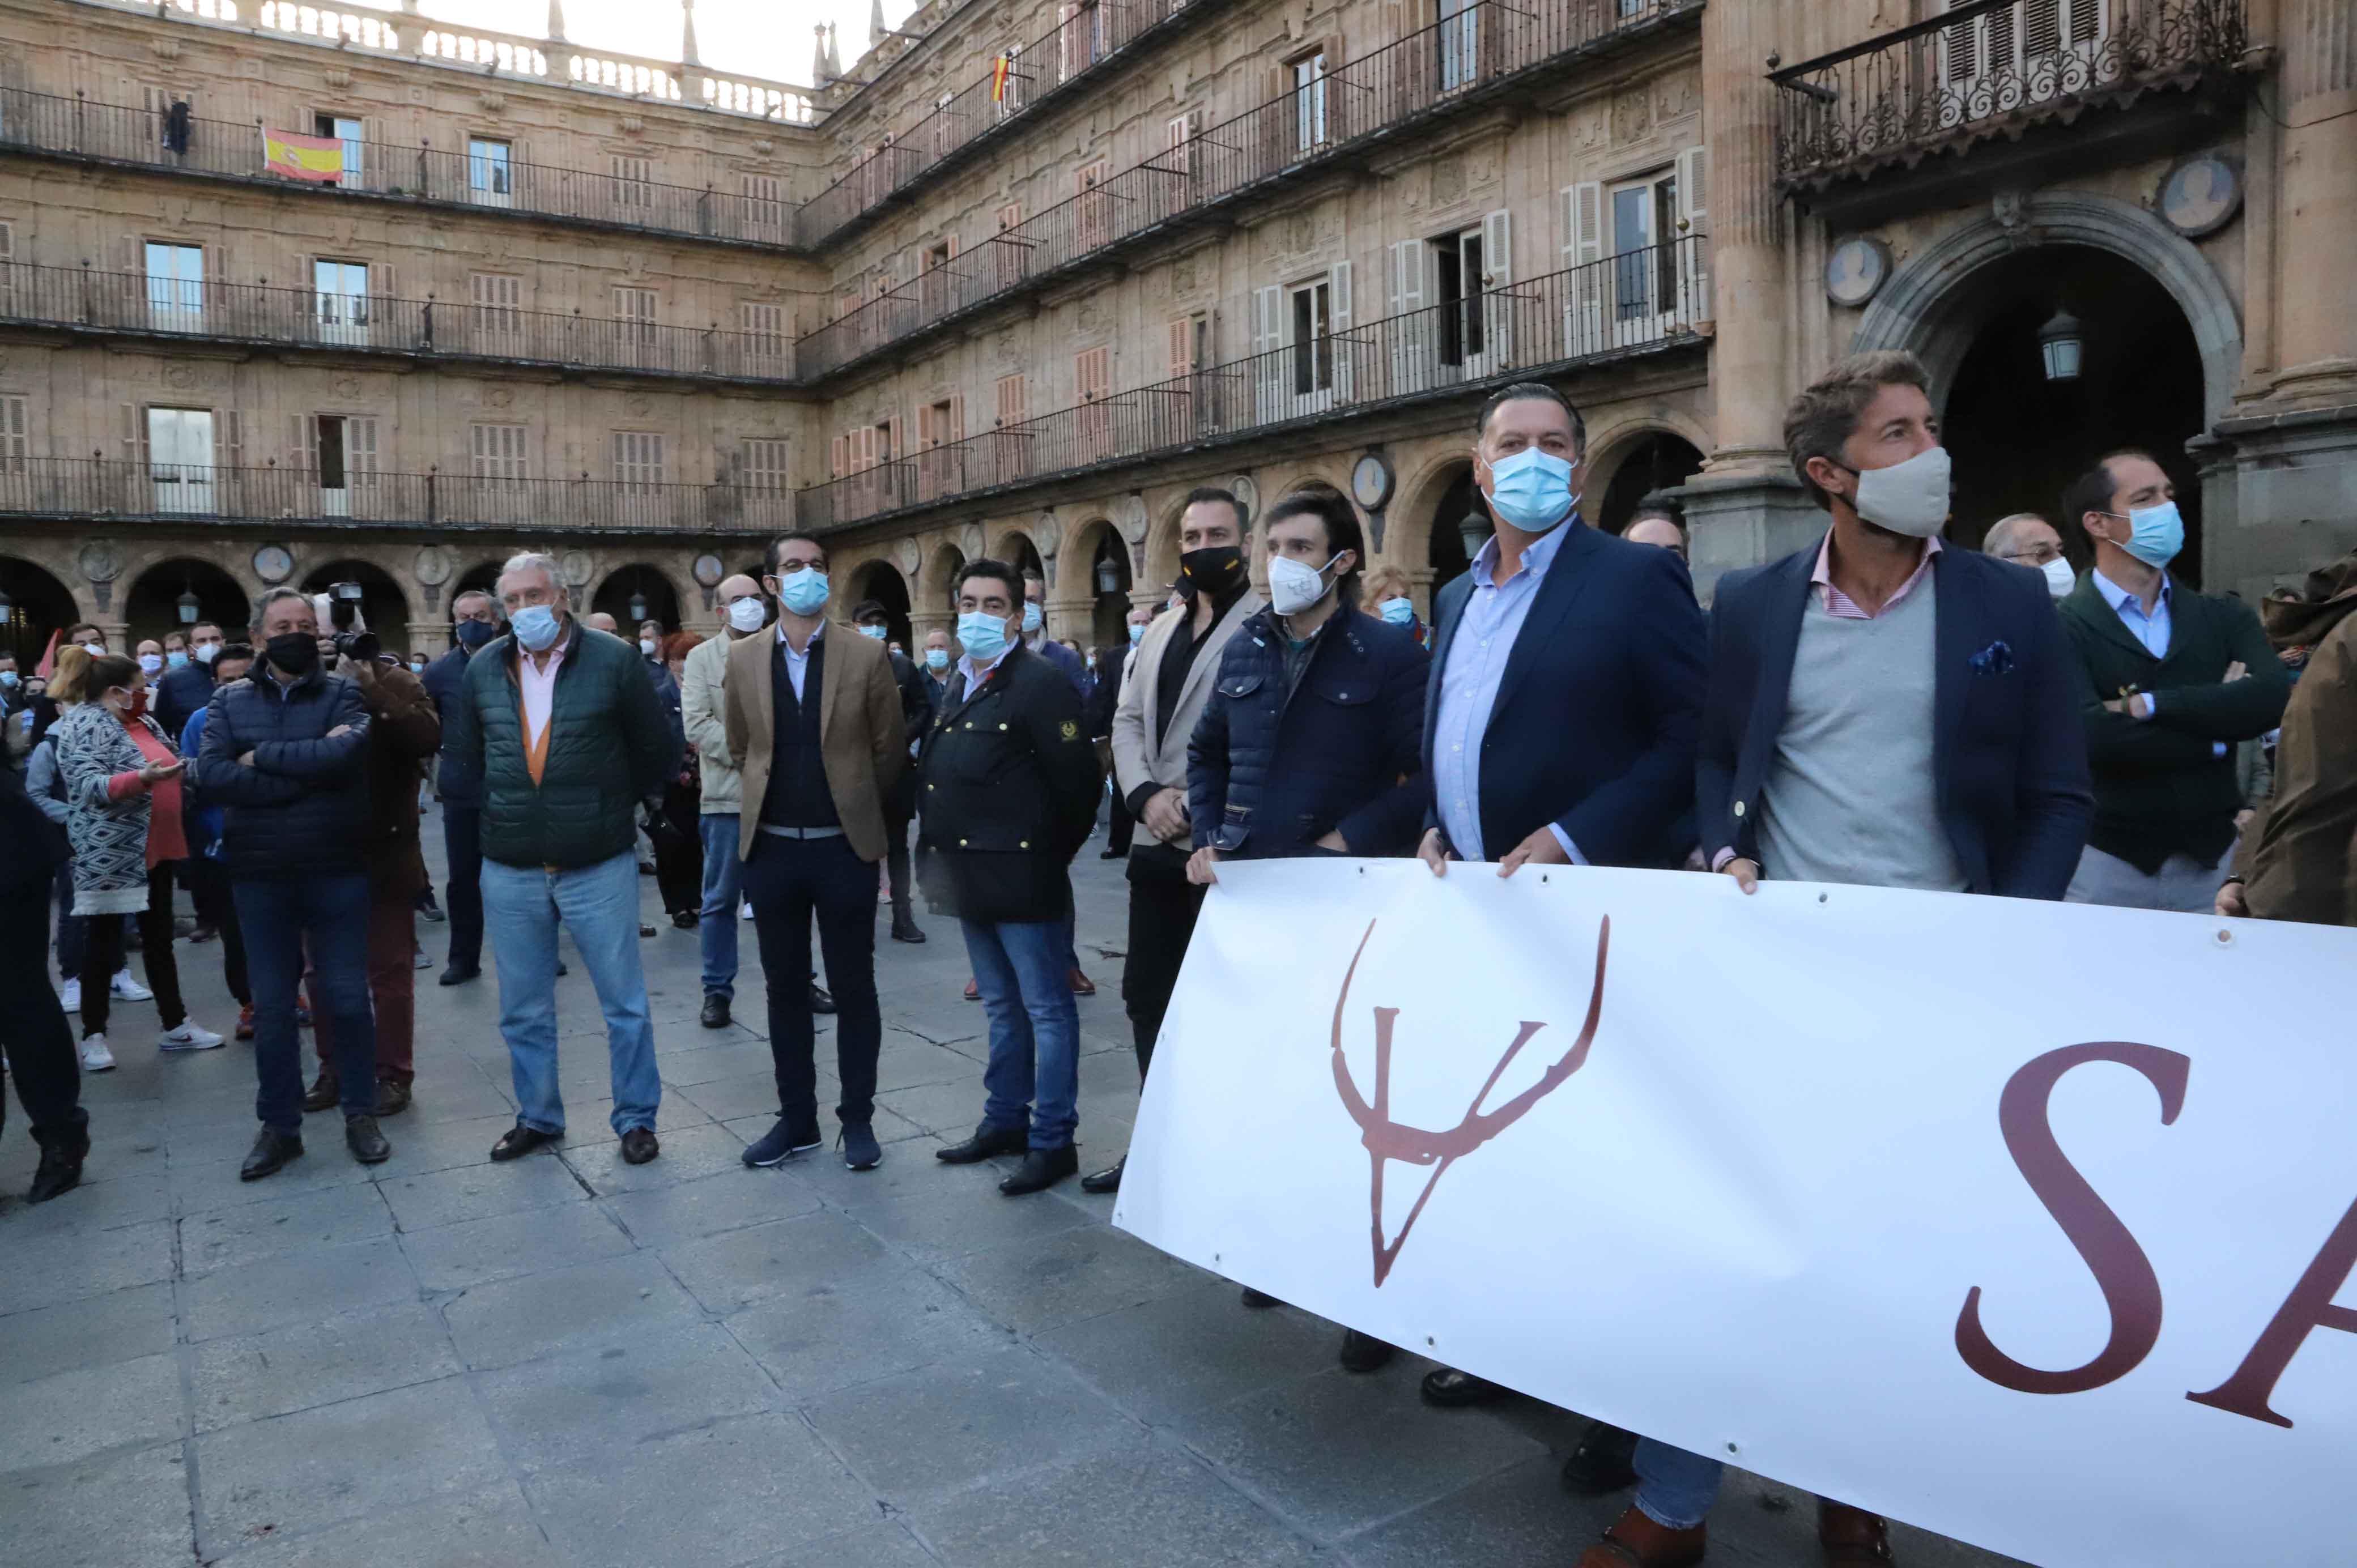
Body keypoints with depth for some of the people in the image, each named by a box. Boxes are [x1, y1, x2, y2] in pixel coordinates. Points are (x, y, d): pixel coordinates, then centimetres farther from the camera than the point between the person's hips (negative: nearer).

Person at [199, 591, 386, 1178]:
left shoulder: (345, 693, -1)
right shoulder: (229, 701, 5)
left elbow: (343, 755, -21)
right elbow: (211, 776, -11)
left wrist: (262, 757, -11)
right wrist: (306, 770, -17)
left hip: (339, 870, -2)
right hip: (260, 875, 2)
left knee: (346, 998, 4)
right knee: (271, 1005, 9)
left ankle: (361, 1114, 20)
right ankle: (279, 1126, 22)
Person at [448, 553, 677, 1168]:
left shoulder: (613, 659, -7)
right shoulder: (484, 668, 4)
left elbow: (659, 752, 1)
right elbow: (468, 753, 18)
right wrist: (508, 809, 13)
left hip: (599, 865, -3)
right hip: (509, 869, 4)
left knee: (624, 1003, 5)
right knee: (523, 1010, 13)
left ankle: (636, 1118, 19)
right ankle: (537, 1117, 29)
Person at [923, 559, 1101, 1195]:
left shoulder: (1041, 681, -12)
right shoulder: (960, 684, 14)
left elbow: (1078, 781, -15)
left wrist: (1052, 855, -8)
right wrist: (947, 849, 12)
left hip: (1020, 875, -8)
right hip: (971, 875, 9)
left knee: (1046, 1010, 1)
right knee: (1002, 1008, 19)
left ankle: (1052, 1142, 9)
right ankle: (1005, 1120, 30)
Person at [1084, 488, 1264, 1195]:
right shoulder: (1158, 630, 17)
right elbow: (1127, 720, 13)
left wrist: (1198, 807, -16)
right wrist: (1145, 796, -4)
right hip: (1157, 842, 7)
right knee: (1146, 992, 12)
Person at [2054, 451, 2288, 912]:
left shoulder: (2224, 617, 8)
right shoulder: (2062, 626, -8)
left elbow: (2272, 700, -10)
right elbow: (2089, 735, -22)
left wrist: (2146, 704, -17)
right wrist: (2216, 724, -9)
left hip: (2213, 859, 4)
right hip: (2106, 863, -4)